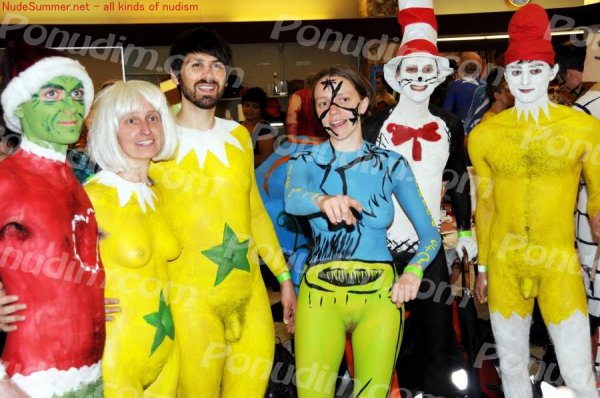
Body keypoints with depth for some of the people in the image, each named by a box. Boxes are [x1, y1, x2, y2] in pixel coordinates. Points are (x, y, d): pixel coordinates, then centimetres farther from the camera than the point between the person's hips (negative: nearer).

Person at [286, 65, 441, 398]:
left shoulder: (391, 164, 4)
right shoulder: (306, 161, 3)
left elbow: (430, 233, 3)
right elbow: (292, 199, -20)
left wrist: (413, 272, -16)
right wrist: (325, 201, -42)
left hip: (380, 294, 1)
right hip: (320, 294, 0)